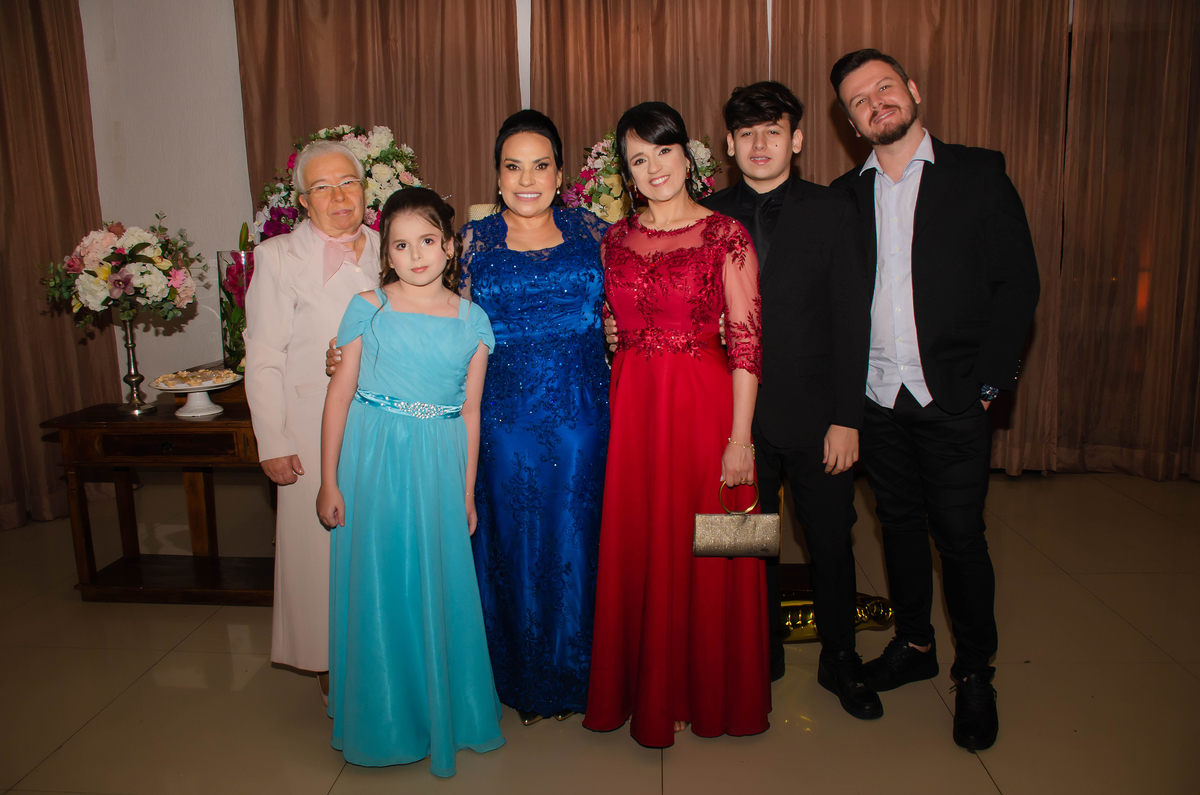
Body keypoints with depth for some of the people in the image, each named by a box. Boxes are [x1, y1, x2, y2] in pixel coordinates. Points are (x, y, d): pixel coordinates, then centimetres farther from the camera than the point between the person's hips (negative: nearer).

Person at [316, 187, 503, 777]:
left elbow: (470, 410, 6)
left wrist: (467, 492, 7)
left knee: (441, 589, 7)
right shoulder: (367, 309, -1)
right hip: (373, 462, -1)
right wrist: (329, 482, -2)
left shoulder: (472, 320, 4)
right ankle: (384, 723, 25)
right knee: (378, 588, 6)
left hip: (439, 467, 1)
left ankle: (445, 714, 28)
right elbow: (340, 396, 0)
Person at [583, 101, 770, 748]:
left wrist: (740, 436, -12)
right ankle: (646, 692, 31)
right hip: (631, 405, 4)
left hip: (703, 404, -4)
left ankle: (709, 694, 29)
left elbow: (746, 340, -8)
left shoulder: (726, 235, -4)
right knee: (635, 552, 10)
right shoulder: (615, 239, 9)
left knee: (704, 554, 6)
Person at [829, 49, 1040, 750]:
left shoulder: (979, 174, 0)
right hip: (878, 401, 3)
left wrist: (987, 383, -9)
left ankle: (976, 673, 23)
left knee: (960, 536, 3)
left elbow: (1018, 283, -3)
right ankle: (915, 643, 34)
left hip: (952, 402, -3)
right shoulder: (846, 194, 8)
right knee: (900, 525, 15)